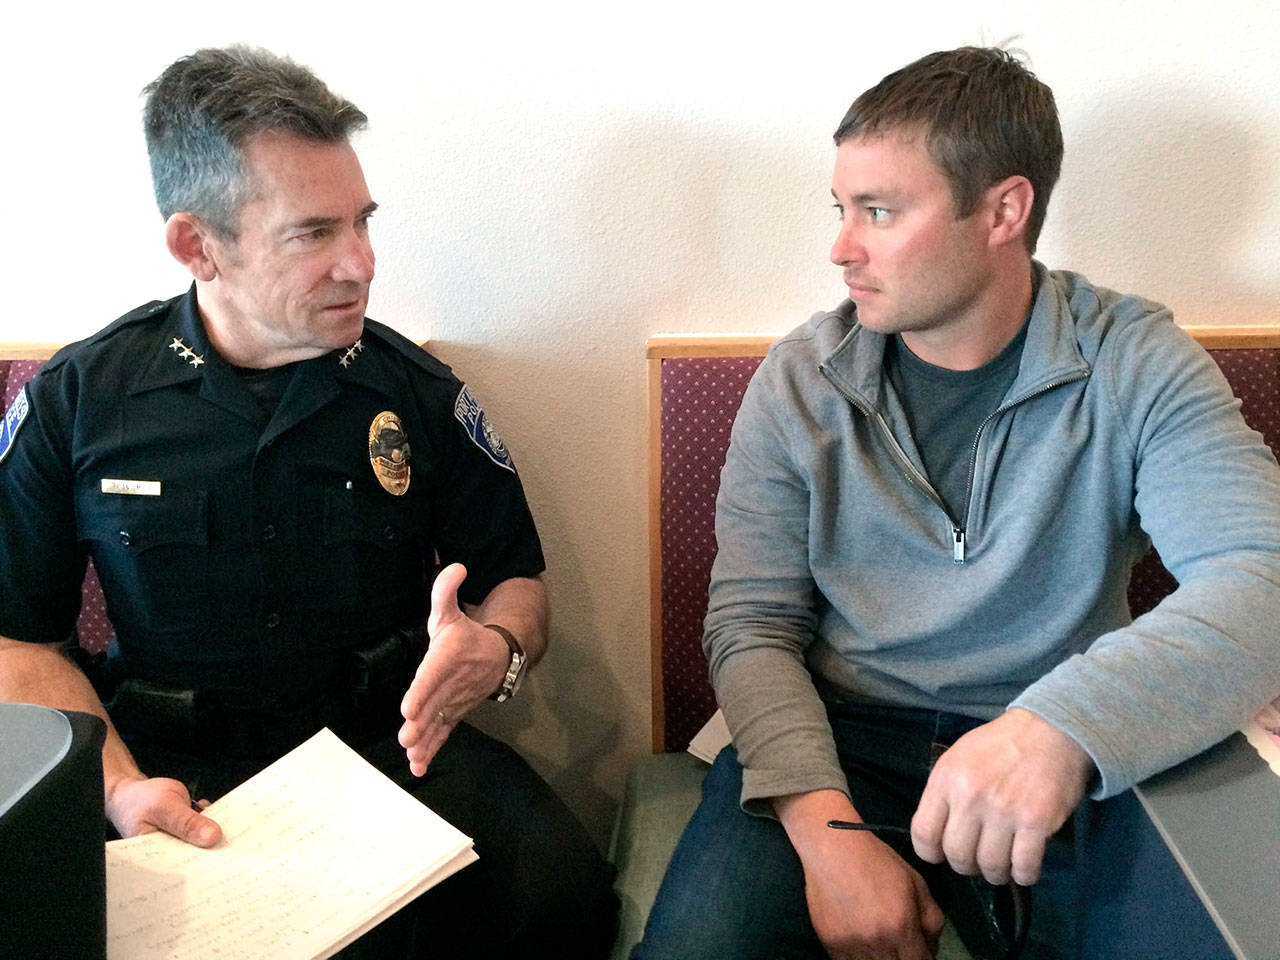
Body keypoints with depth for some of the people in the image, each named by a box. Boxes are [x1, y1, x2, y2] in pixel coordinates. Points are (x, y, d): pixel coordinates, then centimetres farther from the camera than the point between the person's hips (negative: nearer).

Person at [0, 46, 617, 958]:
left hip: (388, 745, 1)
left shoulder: (420, 392, 0)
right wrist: (117, 783, -13)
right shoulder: (75, 402, 0)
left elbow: (516, 577, 9)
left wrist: (496, 650, -16)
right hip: (172, 765, 0)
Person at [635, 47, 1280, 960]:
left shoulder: (1135, 367, -4)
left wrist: (1064, 724, -36)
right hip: (839, 741, 0)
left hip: (1077, 761, 1)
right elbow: (754, 624, -4)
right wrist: (824, 824, -21)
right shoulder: (801, 379, -1)